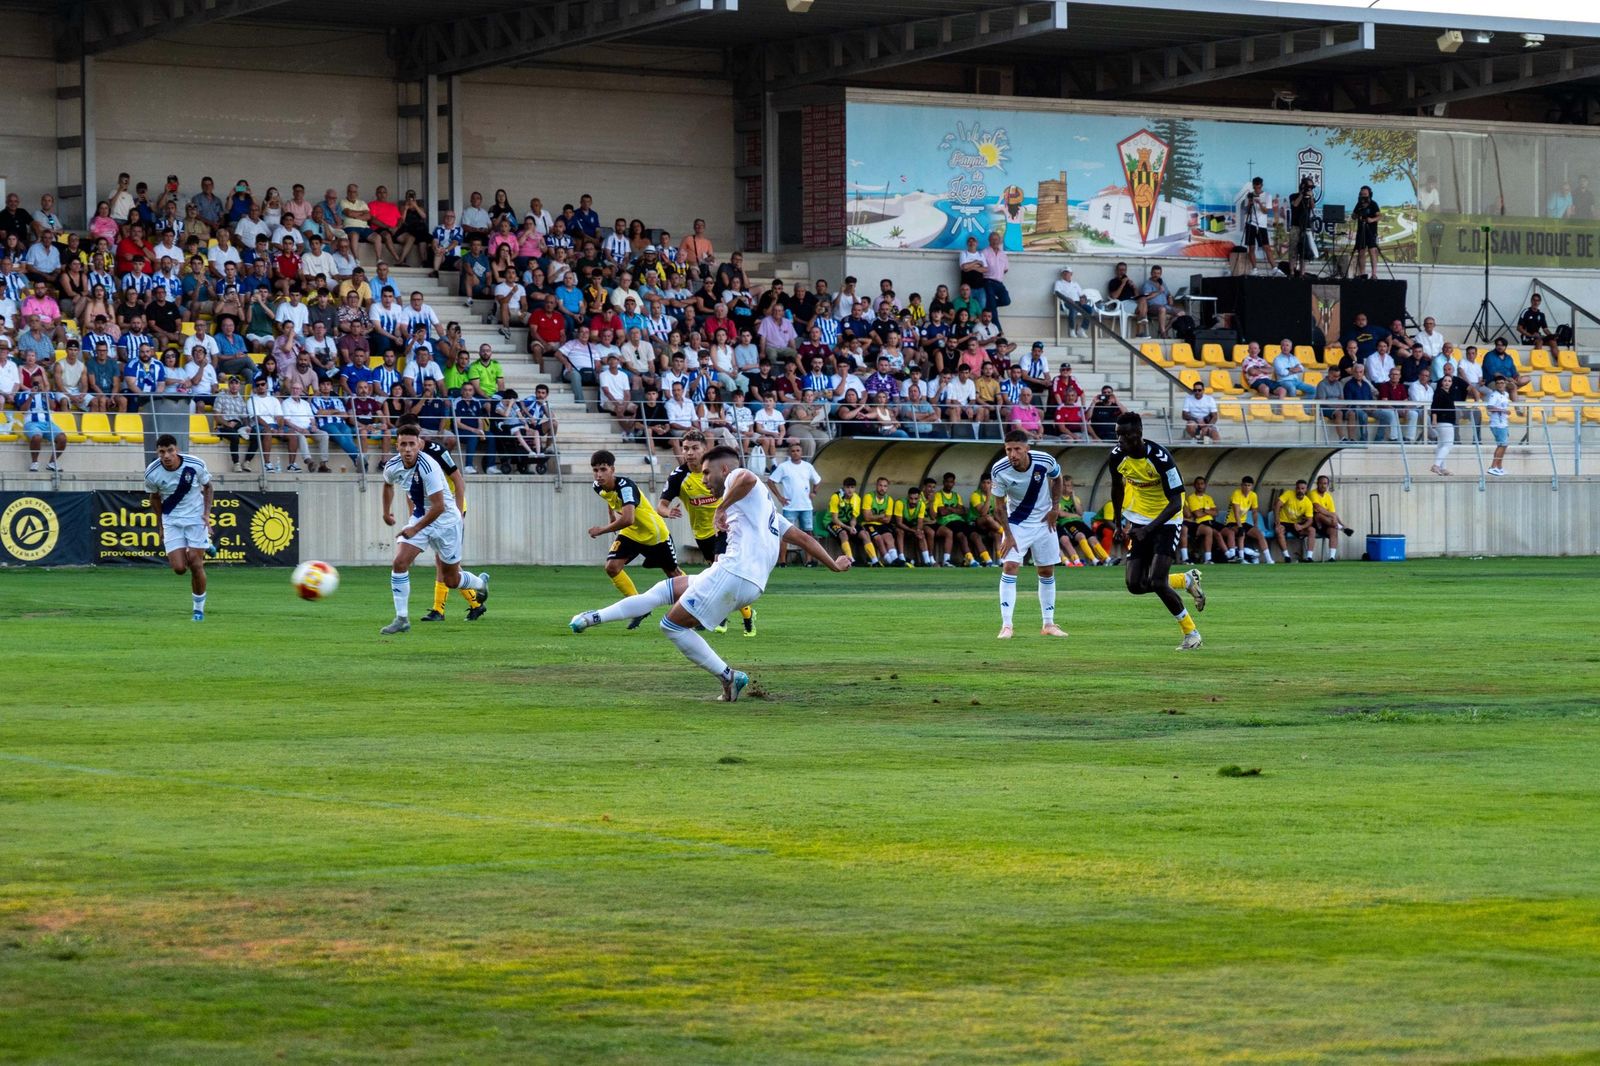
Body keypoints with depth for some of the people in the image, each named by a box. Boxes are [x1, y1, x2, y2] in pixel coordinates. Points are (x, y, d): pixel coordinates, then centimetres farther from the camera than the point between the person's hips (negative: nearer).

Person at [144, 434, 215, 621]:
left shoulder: (196, 465, -18)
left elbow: (207, 487, 1)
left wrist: (207, 513, -9)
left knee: (196, 565, -6)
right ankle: (204, 547, 28)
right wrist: (161, 525, 8)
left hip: (196, 518, -1)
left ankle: (199, 608, 13)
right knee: (179, 568, -7)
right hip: (171, 520, 1)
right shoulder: (152, 473, -15)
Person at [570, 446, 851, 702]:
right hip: (753, 584, 10)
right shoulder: (764, 505, 31)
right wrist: (833, 564, 34)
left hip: (734, 572, -10)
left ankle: (728, 677, -3)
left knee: (673, 625, -5)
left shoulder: (735, 477, 4)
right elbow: (802, 537, 30)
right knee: (667, 588, 17)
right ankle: (595, 617, 15)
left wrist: (722, 508, -15)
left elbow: (747, 479, -24)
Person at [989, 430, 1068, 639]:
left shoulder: (1045, 461, -20)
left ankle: (1048, 624, 20)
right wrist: (1008, 535, -15)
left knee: (1047, 572, 8)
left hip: (1044, 522, 2)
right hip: (1016, 524, -2)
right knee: (1009, 567, -17)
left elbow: (1056, 479, 4)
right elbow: (999, 506, -11)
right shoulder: (999, 470, -23)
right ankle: (1006, 625, -16)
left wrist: (1055, 508, -2)